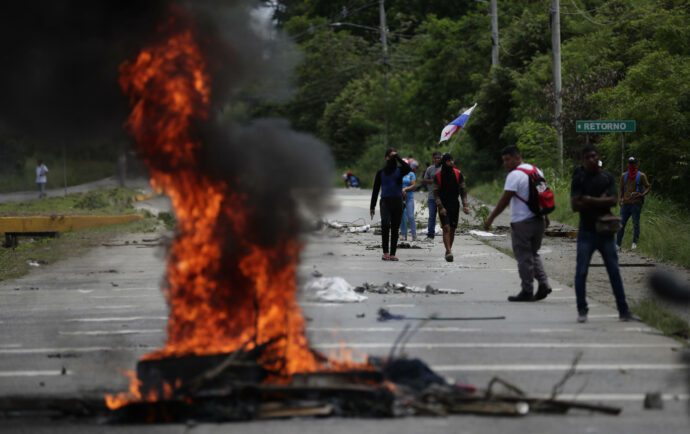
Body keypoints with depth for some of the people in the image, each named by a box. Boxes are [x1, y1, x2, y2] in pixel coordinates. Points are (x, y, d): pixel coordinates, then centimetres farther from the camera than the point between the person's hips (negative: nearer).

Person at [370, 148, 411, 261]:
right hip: (385, 201, -1)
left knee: (395, 228, 2)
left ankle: (392, 254, 7)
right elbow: (375, 190, 13)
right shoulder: (381, 172, 11)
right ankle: (385, 252, -17)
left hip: (397, 202, 1)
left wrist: (398, 158, -11)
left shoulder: (399, 170, 8)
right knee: (385, 224, -21)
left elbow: (408, 168, -16)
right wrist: (372, 206, 8)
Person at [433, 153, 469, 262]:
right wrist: (440, 207, -15)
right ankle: (449, 251, -24)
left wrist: (465, 205, -7)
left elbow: (463, 191, 4)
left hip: (455, 205, 3)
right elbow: (436, 193, -4)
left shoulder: (458, 174, 2)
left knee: (452, 229, 7)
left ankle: (449, 250, 19)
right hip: (443, 206, -3)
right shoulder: (438, 176, -4)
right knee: (446, 228, -15)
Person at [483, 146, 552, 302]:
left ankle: (527, 292, 2)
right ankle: (543, 284, 7)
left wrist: (490, 218, -11)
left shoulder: (515, 175, -14)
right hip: (538, 220, 8)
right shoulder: (536, 171, 11)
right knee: (533, 254, 19)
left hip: (522, 222, -8)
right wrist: (545, 216, 26)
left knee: (524, 257, -1)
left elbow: (505, 200, -16)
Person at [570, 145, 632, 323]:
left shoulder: (607, 178, 4)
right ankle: (582, 311, 5)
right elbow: (575, 205, -12)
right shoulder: (579, 179, -1)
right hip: (586, 232, -2)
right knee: (581, 272, -4)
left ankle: (623, 310, 8)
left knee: (614, 271, 4)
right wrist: (601, 201, -13)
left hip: (605, 231, 2)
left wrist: (590, 200, -15)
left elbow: (613, 200, -9)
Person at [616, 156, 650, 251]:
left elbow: (648, 187, 2)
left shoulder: (641, 176, 0)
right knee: (621, 224, 0)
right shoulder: (624, 176, 12)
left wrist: (642, 194, -14)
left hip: (636, 203, -3)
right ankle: (618, 244, 2)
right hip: (625, 203, 3)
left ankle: (635, 242, 5)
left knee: (636, 223, -2)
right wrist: (621, 199, 8)